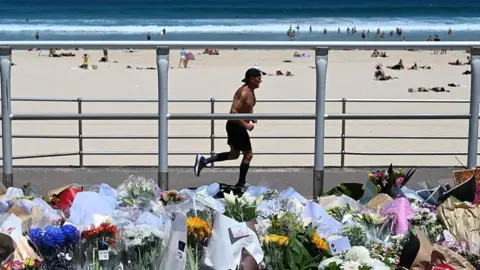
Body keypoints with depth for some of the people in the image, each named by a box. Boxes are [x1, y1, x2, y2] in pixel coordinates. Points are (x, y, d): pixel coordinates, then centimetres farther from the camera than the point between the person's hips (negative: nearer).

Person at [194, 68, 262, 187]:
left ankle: (203, 161, 17)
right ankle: (241, 183, 15)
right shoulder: (244, 92, -22)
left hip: (238, 127, 10)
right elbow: (233, 111, -29)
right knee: (248, 154, 2)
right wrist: (246, 124, -28)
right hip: (236, 126, -10)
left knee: (234, 154, 19)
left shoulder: (251, 91, 9)